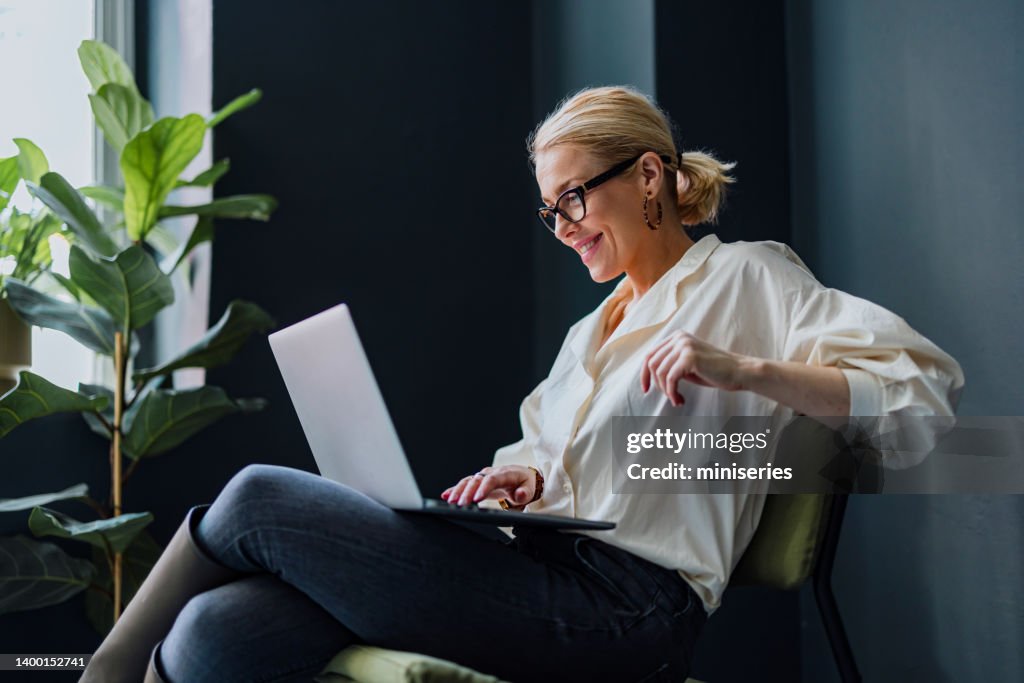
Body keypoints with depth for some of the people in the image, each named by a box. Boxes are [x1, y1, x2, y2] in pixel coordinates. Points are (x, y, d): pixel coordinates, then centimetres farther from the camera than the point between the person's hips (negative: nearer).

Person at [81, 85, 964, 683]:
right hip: (545, 572, 8)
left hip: (621, 607, -8)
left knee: (259, 497, -13)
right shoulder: (593, 328, 29)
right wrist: (528, 475, 4)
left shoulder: (745, 275, 5)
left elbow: (925, 381, -6)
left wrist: (743, 370, -19)